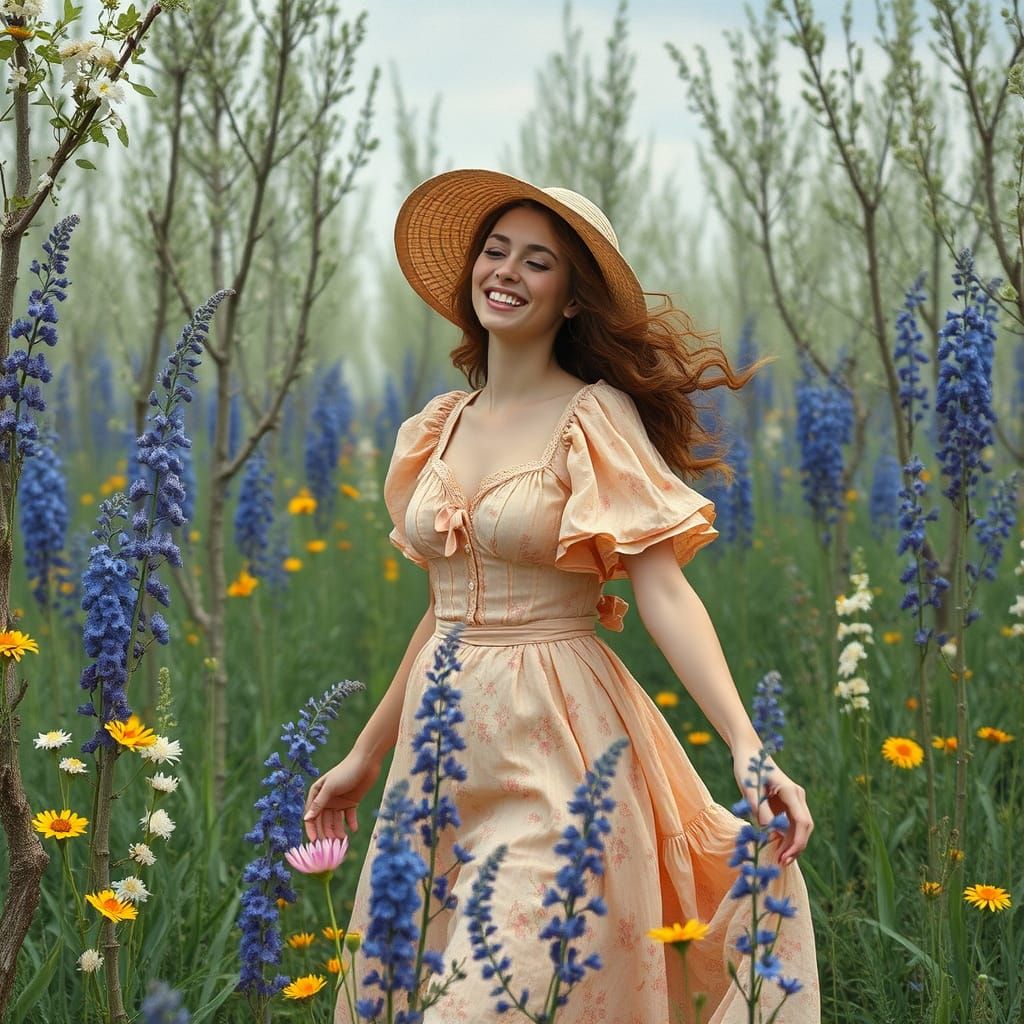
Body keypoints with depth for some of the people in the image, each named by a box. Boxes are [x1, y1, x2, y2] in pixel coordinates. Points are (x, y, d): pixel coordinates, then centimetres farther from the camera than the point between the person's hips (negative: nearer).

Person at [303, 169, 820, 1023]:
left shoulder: (596, 418, -7)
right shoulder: (439, 428, 12)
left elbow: (665, 591, -15)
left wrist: (748, 750, -26)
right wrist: (366, 755, 23)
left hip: (554, 742, -6)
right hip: (441, 738, 6)